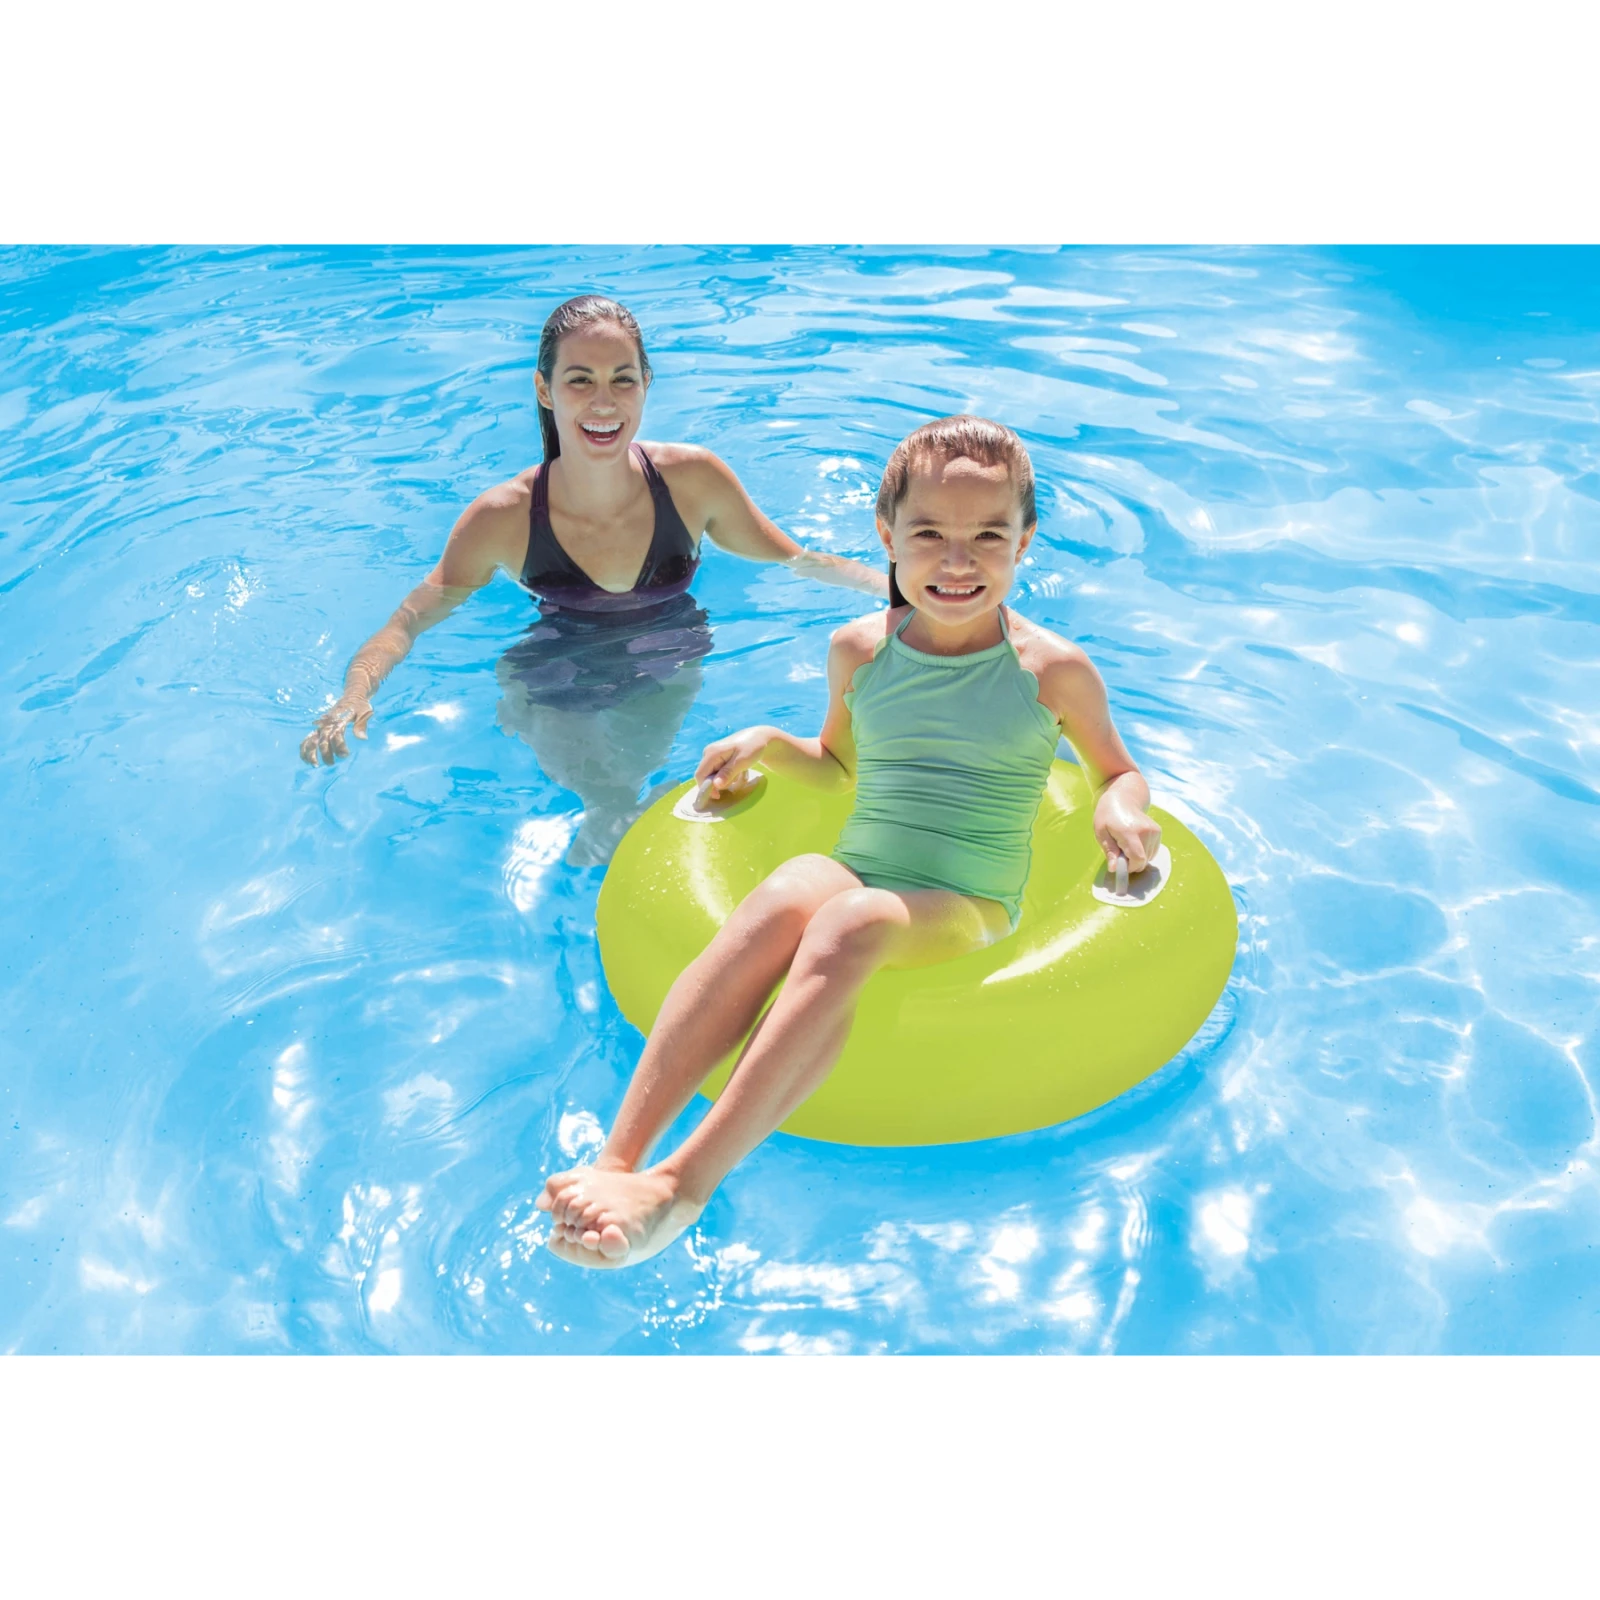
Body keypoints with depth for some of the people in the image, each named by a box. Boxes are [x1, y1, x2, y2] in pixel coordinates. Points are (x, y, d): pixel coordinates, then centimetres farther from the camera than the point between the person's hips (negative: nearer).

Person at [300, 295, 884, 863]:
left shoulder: (693, 479, -15)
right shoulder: (501, 520, -20)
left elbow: (791, 559, -1)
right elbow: (410, 620, -13)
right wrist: (355, 694, -31)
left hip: (666, 676, 2)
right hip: (553, 697, -1)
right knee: (615, 805, -21)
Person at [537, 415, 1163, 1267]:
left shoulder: (1052, 669, 1)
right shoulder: (858, 649, 9)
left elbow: (1118, 771, 15)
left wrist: (1119, 805, -7)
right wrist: (768, 741, 8)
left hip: (967, 910, -2)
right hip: (855, 871, 3)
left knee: (852, 922, -37)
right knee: (788, 893, -34)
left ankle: (682, 1184, -41)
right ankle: (616, 1155, -41)